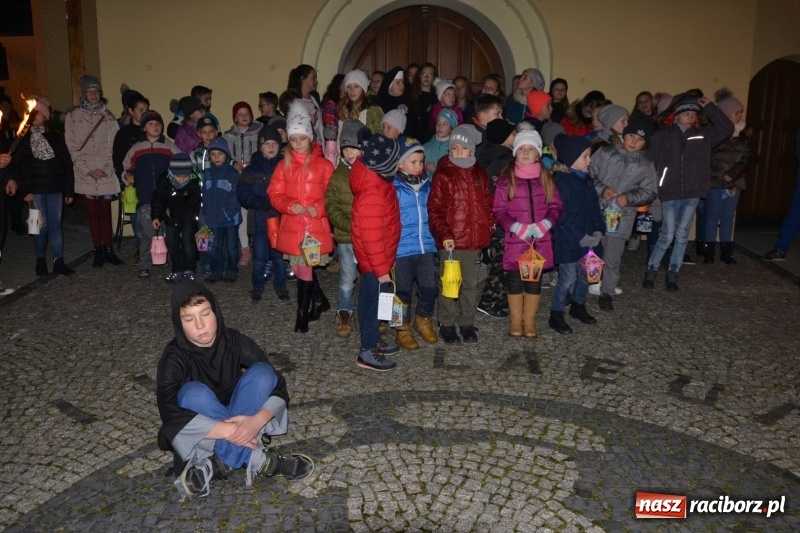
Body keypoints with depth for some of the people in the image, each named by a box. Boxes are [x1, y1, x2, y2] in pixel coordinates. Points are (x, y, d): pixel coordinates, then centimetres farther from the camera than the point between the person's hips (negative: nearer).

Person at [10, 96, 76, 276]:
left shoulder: (55, 137, 6)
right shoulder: (23, 139, 3)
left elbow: (67, 164, 5)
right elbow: (16, 167, 0)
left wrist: (69, 190, 1)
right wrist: (25, 190, -9)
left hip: (55, 188, 1)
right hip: (35, 189, -1)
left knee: (55, 224, 1)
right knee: (42, 225, 1)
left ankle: (58, 262, 3)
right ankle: (40, 260, 15)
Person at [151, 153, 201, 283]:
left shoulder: (194, 184, -24)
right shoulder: (163, 181, -20)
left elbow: (192, 206, -17)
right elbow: (157, 200, -11)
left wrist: (172, 212, -14)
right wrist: (155, 217, -23)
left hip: (188, 218, -3)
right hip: (171, 218, 3)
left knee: (187, 241, -12)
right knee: (171, 243, 5)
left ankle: (189, 270, 2)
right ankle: (178, 271, 16)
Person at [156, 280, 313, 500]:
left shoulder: (236, 342, -12)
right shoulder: (174, 357, -18)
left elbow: (279, 388, -16)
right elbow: (170, 414, -33)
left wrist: (256, 421, -36)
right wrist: (229, 431, -41)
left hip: (240, 423, 2)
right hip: (200, 435, -2)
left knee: (261, 372, -22)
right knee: (193, 393, -33)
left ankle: (221, 462, -27)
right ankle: (258, 459, -28)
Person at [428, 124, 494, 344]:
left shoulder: (480, 174, 8)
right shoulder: (443, 175, -7)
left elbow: (487, 203, 17)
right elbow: (434, 209, -11)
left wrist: (489, 226, 4)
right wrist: (443, 234, -22)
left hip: (475, 240, 5)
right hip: (451, 241, -4)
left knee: (471, 284, 14)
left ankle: (467, 323, 28)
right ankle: (446, 325, 20)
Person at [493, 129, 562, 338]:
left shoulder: (546, 178, 8)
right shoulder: (506, 179, -2)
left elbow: (555, 206, 5)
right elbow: (499, 211, -5)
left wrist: (544, 224, -12)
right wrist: (516, 227, -18)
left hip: (540, 240, 3)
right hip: (515, 240, -2)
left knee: (535, 280, 8)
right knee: (515, 280, 5)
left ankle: (530, 321, 22)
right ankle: (515, 320, 22)